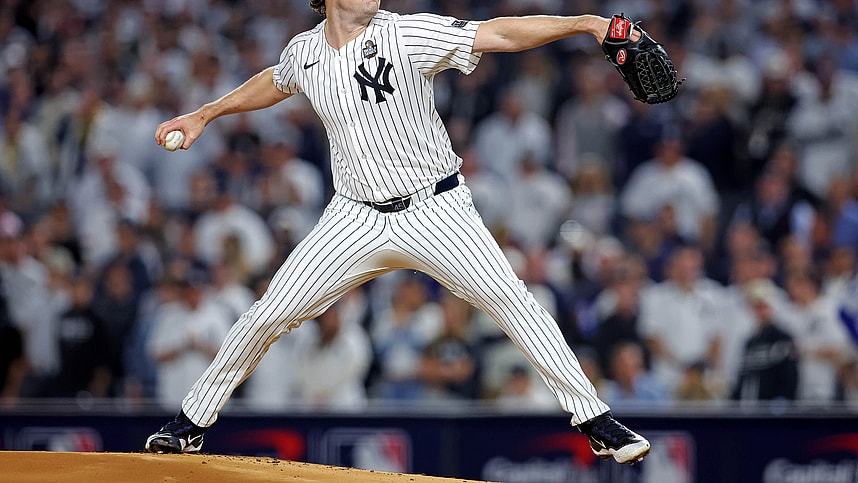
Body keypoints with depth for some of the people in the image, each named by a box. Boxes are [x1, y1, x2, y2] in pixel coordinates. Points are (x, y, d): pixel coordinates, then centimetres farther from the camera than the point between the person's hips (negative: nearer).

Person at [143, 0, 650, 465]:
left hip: (435, 210, -3)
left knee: (508, 296, -19)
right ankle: (192, 422, 18)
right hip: (356, 218, 3)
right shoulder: (304, 52, 1)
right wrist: (205, 114, 31)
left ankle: (595, 420, -14)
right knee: (269, 314, 0)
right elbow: (275, 83, 25)